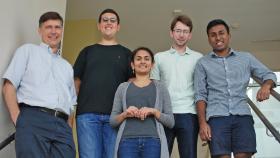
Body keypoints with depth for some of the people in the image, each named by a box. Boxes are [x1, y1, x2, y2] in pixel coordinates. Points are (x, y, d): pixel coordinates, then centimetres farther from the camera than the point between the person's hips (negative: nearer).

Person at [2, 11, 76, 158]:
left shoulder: (67, 67, 29)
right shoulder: (28, 50, 16)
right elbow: (9, 86, 6)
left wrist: (67, 125, 9)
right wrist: (18, 119, -7)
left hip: (62, 125, 4)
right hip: (33, 119, -4)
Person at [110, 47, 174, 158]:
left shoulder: (160, 88, 12)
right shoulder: (123, 87, 14)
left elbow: (171, 122, 8)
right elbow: (112, 121, 13)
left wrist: (154, 111, -9)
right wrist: (124, 114, -7)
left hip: (153, 141, 0)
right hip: (127, 141, 1)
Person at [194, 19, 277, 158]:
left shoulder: (246, 58, 17)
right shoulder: (203, 63, 13)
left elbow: (269, 74, 17)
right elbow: (200, 95, 7)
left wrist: (266, 85, -8)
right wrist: (202, 123, -5)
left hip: (242, 116, 1)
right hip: (217, 117, -1)